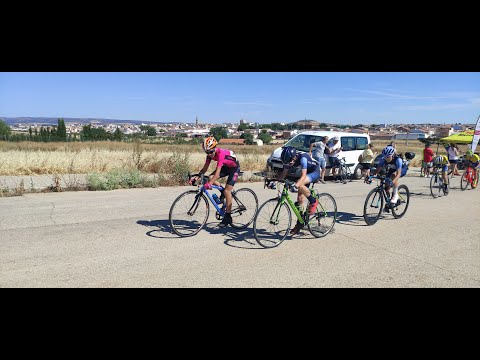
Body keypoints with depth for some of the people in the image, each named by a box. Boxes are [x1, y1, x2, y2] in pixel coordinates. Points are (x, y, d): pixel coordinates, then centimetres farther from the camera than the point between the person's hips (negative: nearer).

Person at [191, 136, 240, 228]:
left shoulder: (221, 153, -35)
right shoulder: (210, 154, -13)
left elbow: (218, 171, -40)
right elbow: (205, 168, -9)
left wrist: (209, 184, -49)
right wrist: (196, 176, -23)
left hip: (234, 167, -7)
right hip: (226, 166, 7)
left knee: (227, 191, -15)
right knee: (210, 177, -17)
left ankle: (228, 217, -6)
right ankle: (223, 191, 7)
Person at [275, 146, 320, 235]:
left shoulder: (302, 158, -35)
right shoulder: (289, 160, -15)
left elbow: (303, 176, -41)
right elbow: (283, 174, -9)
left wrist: (296, 185, -56)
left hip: (315, 172, -7)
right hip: (307, 173, 7)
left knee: (300, 185, -35)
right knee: (300, 199, 1)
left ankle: (313, 202, -11)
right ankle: (299, 224, 13)